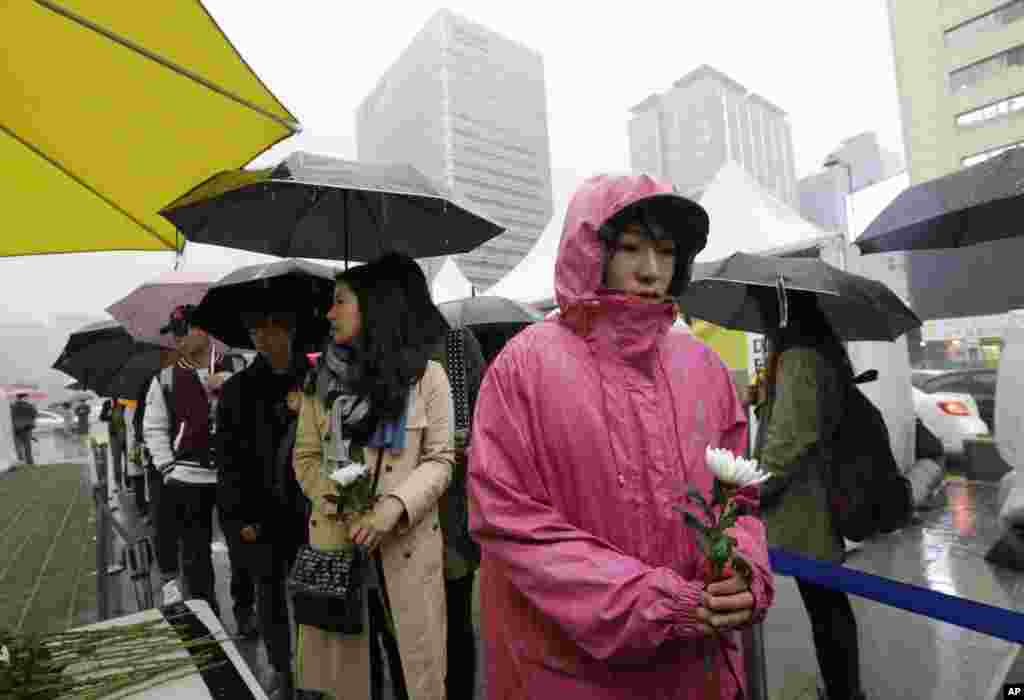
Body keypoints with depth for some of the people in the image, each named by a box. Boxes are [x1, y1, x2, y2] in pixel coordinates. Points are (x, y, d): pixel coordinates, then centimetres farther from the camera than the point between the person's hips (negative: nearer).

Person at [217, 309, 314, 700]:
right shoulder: (237, 389, 2)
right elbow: (229, 459, 1)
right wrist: (242, 517, -4)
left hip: (304, 510, -1)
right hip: (258, 513, 1)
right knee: (270, 595, 10)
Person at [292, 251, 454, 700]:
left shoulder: (426, 375, -4)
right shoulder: (322, 377, 6)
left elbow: (439, 459, -4)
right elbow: (306, 457, 7)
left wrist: (393, 506, -19)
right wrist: (340, 507, -10)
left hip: (405, 545, -2)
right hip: (338, 541, 3)